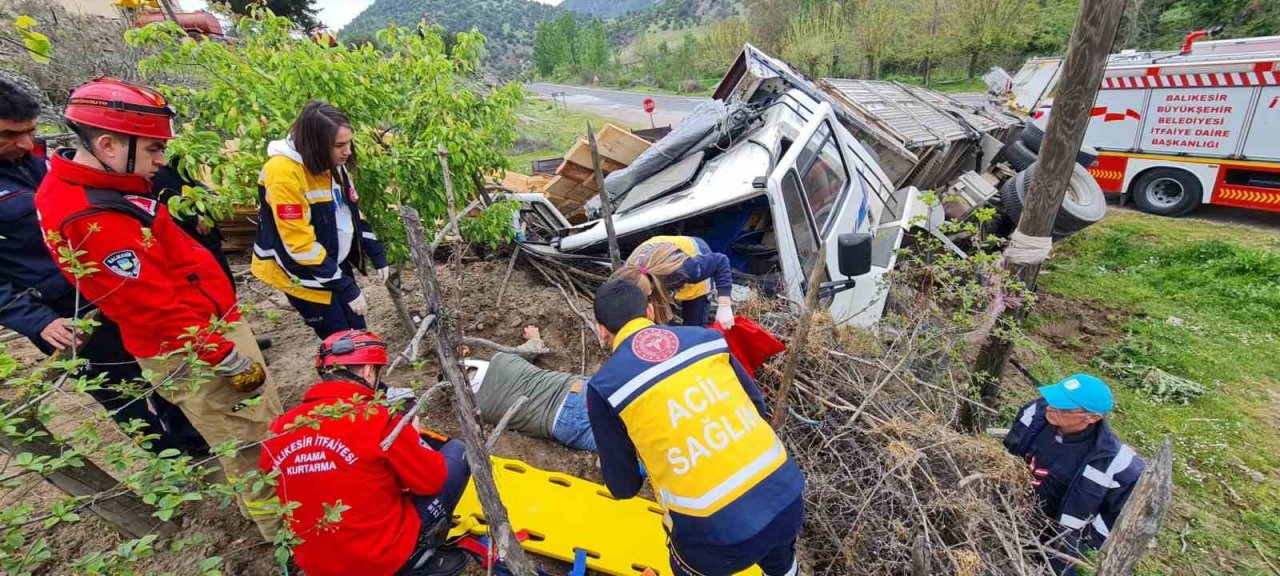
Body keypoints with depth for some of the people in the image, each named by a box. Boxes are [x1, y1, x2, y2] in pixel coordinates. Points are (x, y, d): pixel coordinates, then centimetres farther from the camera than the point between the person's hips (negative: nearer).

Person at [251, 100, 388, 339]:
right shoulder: (284, 174, -26)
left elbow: (351, 213, 10)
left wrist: (379, 256, 3)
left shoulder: (332, 165, -1)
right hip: (306, 277, -7)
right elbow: (300, 245, -27)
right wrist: (347, 288, -25)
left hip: (337, 265, 7)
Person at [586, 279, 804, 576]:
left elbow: (624, 486, 5)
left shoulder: (604, 387, -4)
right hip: (788, 498, 4)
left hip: (718, 532, -3)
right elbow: (758, 408, 12)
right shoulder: (706, 337, 5)